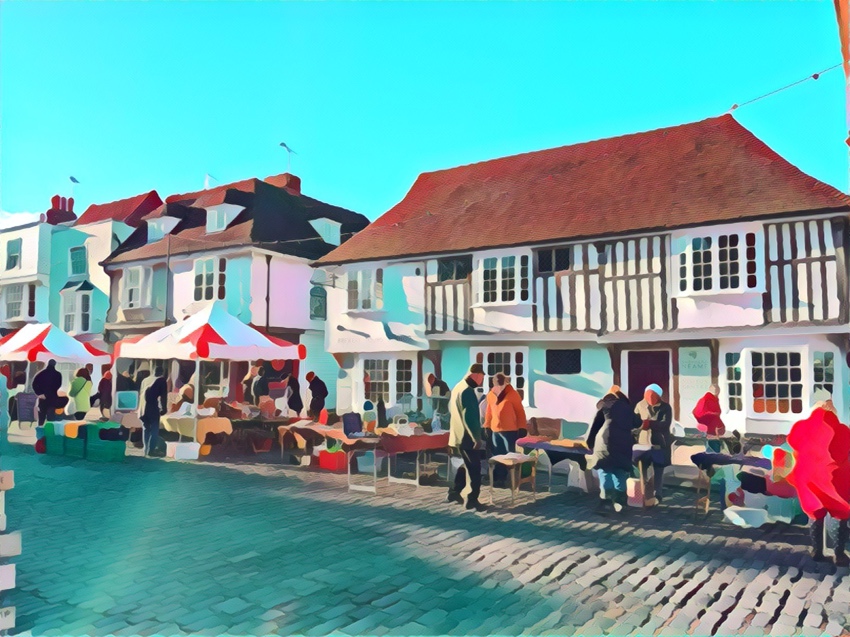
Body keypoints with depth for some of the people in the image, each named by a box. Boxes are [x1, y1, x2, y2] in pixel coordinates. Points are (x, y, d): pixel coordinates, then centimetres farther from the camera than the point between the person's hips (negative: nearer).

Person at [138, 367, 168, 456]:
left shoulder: (145, 380, 21)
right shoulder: (161, 380, 4)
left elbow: (140, 394, 21)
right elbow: (163, 396, -1)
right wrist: (164, 408, 7)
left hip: (143, 409, 6)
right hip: (153, 409, -6)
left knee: (146, 430, 16)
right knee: (154, 431, 0)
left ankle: (146, 450, 19)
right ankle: (150, 451, -7)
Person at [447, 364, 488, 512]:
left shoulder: (458, 387, 12)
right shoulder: (467, 391, -20)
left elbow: (451, 409, 21)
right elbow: (470, 417, -24)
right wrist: (477, 438, -21)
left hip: (459, 435, 10)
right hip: (467, 437, -10)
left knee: (467, 465, 21)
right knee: (475, 468, -1)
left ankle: (454, 492, 27)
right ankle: (472, 500, 5)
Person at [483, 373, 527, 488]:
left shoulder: (513, 394, -8)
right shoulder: (490, 395, 6)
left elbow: (520, 412, -5)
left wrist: (521, 428, -9)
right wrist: (487, 427, 13)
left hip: (510, 430, -5)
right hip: (495, 430, 5)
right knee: (497, 456, 10)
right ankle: (498, 478, 20)